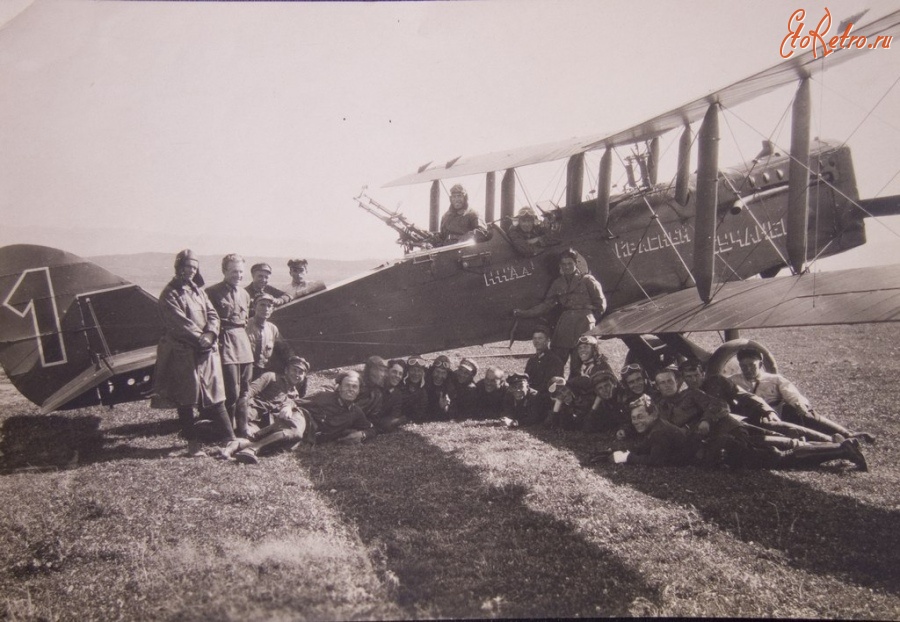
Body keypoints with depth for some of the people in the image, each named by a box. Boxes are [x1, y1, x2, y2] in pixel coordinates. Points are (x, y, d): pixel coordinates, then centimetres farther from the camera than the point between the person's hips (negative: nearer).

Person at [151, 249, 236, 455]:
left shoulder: (198, 291, 16)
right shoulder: (170, 293, -5)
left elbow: (212, 314, 9)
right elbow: (180, 322, -14)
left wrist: (210, 334, -9)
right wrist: (200, 338, -15)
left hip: (206, 351, 6)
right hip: (182, 353, -6)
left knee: (215, 395, 7)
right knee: (186, 399, 2)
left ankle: (231, 438, 10)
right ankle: (192, 443, 10)